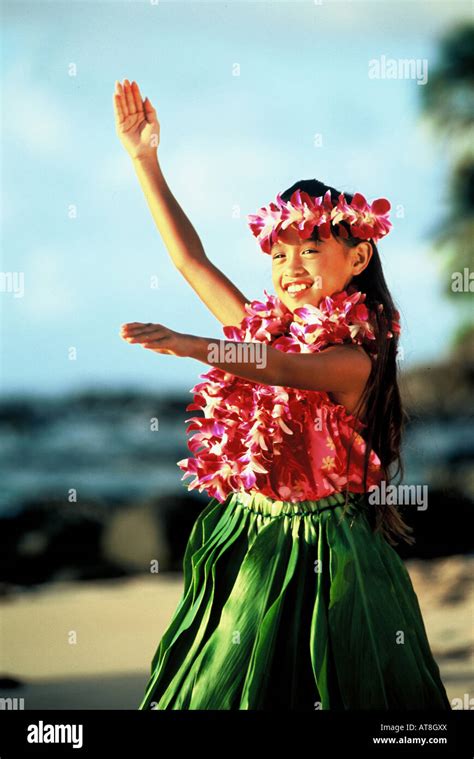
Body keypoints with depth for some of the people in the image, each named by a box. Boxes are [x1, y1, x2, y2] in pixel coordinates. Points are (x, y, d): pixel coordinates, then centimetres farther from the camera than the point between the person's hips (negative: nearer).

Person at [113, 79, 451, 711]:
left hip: (321, 555, -6)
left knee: (314, 689, 1)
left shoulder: (356, 358, -12)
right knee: (225, 683, 9)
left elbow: (289, 369, -32)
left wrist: (194, 346, -47)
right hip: (244, 541, 6)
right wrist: (144, 161, 7)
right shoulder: (260, 329, 6)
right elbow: (189, 259, 9)